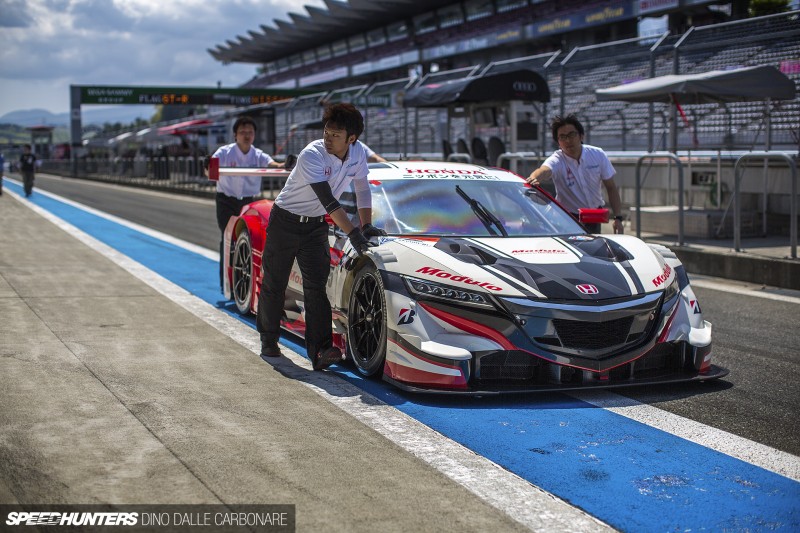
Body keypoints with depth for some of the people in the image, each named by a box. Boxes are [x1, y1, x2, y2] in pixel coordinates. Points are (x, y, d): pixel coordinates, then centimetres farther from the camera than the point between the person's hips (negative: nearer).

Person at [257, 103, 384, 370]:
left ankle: (320, 350, -15)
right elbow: (328, 201, -31)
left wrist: (367, 226, 1)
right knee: (274, 283, 5)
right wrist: (353, 234, -33)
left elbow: (362, 189, 8)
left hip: (316, 226, 4)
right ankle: (269, 340, 25)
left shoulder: (358, 153, -8)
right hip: (286, 221, -4)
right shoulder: (312, 155, -26)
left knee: (317, 286, -8)